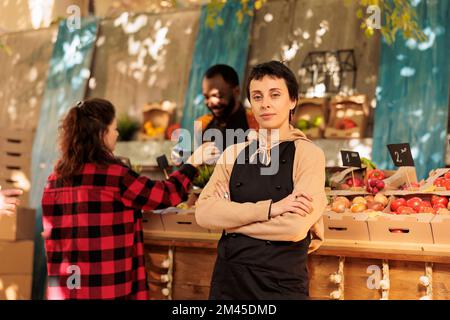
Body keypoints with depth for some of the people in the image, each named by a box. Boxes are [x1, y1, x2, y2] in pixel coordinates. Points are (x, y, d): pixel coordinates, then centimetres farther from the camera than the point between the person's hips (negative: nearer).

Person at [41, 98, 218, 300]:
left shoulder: (57, 177, 7)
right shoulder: (113, 173, -11)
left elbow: (52, 232, 13)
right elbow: (163, 196, -2)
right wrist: (193, 163, 10)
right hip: (106, 286, -6)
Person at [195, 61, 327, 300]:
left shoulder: (308, 153, -7)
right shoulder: (234, 154, 5)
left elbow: (295, 226, -19)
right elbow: (204, 213, -8)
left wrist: (230, 217, -8)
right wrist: (267, 209, -19)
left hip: (281, 282, -4)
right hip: (228, 279, 4)